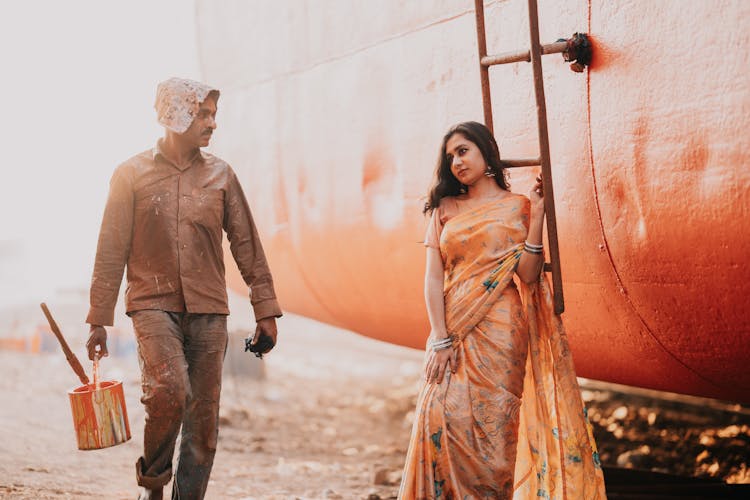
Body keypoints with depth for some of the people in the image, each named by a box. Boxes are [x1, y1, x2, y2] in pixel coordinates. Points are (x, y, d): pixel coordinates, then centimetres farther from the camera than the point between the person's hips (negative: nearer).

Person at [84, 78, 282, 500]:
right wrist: (99, 319, -2)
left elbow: (247, 244, 11)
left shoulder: (220, 174, 9)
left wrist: (266, 310, 6)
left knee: (204, 417, 1)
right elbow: (111, 251, 1)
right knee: (169, 391, -23)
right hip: (154, 304, -3)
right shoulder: (133, 174, 1)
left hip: (209, 310, 3)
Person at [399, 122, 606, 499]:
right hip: (452, 331, 3)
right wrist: (440, 341, -7)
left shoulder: (517, 207, 6)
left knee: (492, 427, -6)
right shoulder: (446, 209, 12)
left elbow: (528, 276, -6)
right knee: (442, 418, -10)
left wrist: (537, 216, -11)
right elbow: (434, 278, 3)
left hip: (500, 332, -2)